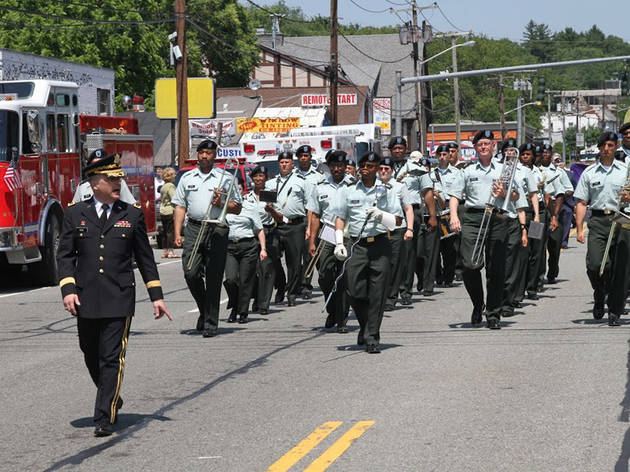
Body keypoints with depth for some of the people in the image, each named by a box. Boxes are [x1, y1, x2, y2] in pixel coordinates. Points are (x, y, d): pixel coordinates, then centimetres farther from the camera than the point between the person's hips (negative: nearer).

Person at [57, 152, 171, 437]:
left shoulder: (132, 215, 6)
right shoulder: (75, 215, 6)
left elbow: (145, 258, 10)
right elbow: (65, 255, 5)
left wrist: (156, 296, 8)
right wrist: (68, 289, -9)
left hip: (119, 300, -2)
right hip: (86, 300, 2)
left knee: (112, 358, -9)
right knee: (92, 357, 13)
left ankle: (105, 418, -8)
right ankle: (112, 399, 36)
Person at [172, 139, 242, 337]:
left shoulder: (226, 178, 7)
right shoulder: (187, 178, 14)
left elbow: (237, 208, 8)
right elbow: (180, 207, 13)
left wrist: (221, 204, -11)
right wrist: (177, 233, 4)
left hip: (217, 230, -2)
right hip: (194, 229, 2)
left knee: (213, 278, -2)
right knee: (191, 273, -8)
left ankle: (210, 323, 4)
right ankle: (204, 311, 16)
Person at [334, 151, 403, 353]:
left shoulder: (387, 191, 9)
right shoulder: (349, 191, 12)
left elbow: (398, 220, 8)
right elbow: (340, 218, 14)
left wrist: (380, 215, -10)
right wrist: (339, 243, 2)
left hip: (380, 245, -1)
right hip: (356, 245, 1)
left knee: (377, 294, -5)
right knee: (354, 291, -5)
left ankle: (372, 337, 0)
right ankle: (365, 326, 21)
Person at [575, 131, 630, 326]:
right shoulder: (589, 173, 11)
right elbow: (581, 203, 10)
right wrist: (579, 229, 1)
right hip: (597, 222, 0)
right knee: (594, 265, -14)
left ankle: (614, 312, 7)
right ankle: (600, 296, 15)